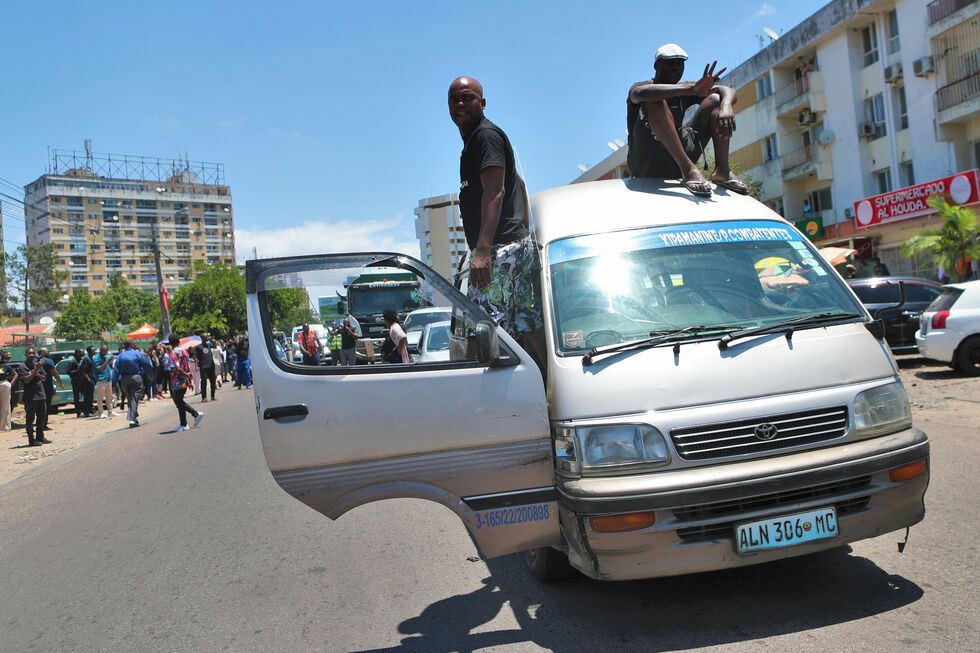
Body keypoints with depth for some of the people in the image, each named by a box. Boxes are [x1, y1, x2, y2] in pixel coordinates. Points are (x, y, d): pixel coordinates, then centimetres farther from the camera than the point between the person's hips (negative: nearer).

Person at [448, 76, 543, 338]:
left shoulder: (486, 135, -6)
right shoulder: (474, 139, 26)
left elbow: (495, 191, -19)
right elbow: (518, 183, 34)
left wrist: (482, 249, -29)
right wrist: (524, 231, 31)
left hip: (499, 248, -11)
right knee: (526, 328, 9)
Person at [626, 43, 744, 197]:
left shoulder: (683, 91, 15)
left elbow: (729, 91, 3)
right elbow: (640, 93, -28)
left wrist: (726, 108, -23)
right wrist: (692, 89, -37)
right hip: (646, 165, -5)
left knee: (715, 99, 0)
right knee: (654, 102, -26)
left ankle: (722, 169, -20)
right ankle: (688, 169, -39)